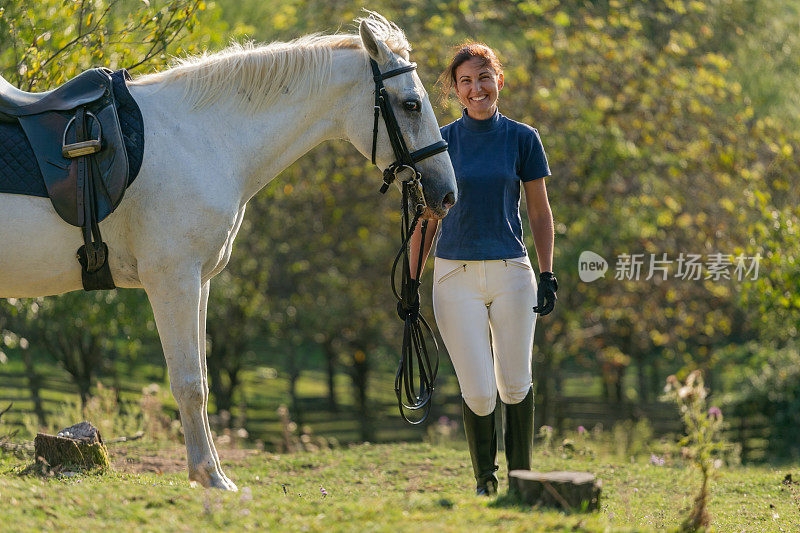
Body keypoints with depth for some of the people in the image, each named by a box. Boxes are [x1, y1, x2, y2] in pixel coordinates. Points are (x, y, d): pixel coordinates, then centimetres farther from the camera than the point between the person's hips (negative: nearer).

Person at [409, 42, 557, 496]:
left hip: (511, 272, 0)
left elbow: (540, 212, 8)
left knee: (515, 385, 4)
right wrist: (412, 282, 5)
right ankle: (485, 480, 13)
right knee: (478, 392, -6)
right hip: (456, 274, 0)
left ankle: (521, 475, 23)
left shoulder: (523, 138, 4)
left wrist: (548, 275, 0)